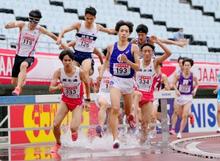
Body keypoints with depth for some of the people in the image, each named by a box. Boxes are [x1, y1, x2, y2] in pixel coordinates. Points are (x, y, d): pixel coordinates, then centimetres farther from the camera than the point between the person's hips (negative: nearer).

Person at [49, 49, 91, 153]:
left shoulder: (80, 72, -21)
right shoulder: (58, 72, -17)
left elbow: (87, 84, -2)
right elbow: (51, 89, -18)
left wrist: (88, 100, 4)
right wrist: (58, 87, -41)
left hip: (77, 102, -2)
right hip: (65, 100, 2)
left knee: (73, 128, -18)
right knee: (55, 124, -10)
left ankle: (74, 131, 23)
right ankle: (58, 144, 20)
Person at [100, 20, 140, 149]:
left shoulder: (134, 48, -4)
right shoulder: (111, 47, 2)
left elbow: (138, 67, -6)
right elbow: (107, 60, 21)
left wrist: (127, 61, -21)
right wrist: (102, 72, 11)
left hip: (129, 81, 1)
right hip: (115, 80, -1)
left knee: (128, 111, 18)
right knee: (115, 109, -20)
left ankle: (129, 116, 58)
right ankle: (115, 139, -23)